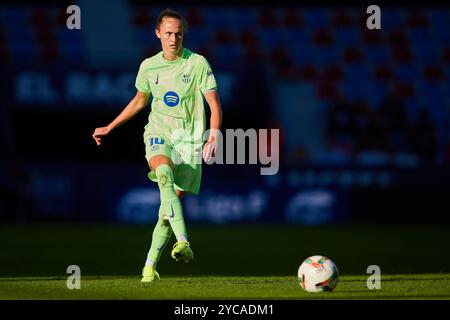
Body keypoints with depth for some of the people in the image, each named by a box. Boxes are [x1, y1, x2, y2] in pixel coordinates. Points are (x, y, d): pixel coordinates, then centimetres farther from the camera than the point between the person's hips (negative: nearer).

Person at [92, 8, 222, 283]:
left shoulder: (198, 64, -3)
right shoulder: (149, 67, 7)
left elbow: (215, 105, -4)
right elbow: (139, 101, 25)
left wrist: (214, 136, -20)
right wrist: (109, 128, 28)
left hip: (190, 139, -1)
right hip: (159, 134, 1)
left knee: (171, 203, -7)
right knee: (164, 174, -33)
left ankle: (150, 265, 5)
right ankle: (183, 243, -44)